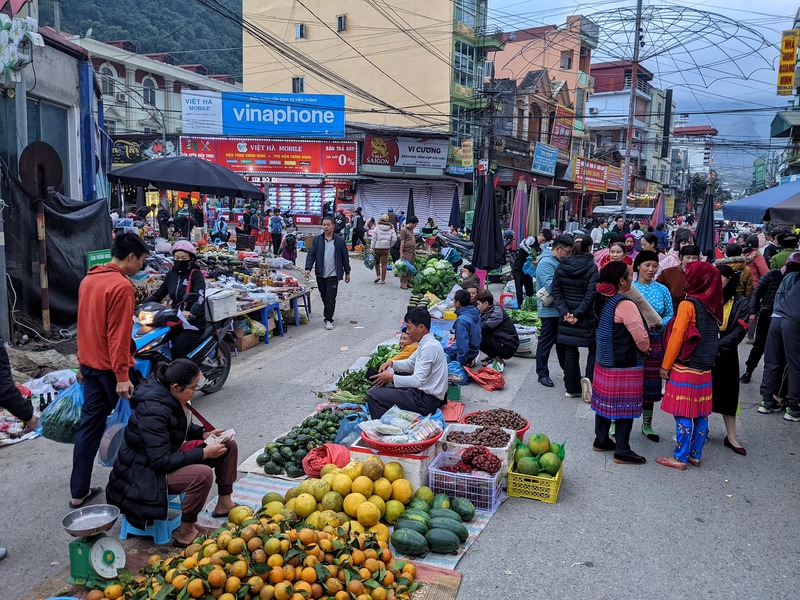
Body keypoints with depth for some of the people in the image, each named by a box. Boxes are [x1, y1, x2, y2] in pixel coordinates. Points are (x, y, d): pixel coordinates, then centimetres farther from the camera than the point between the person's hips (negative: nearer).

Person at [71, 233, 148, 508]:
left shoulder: (88, 280, 9)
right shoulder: (122, 286, -18)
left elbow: (86, 324, 17)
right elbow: (119, 335, -22)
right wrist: (122, 376, -21)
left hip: (90, 365, 8)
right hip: (111, 367, -8)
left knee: (89, 425, 12)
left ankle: (79, 492, 16)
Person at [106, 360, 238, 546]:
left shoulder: (172, 397, -4)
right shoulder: (154, 412, -31)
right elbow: (161, 461, -31)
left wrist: (204, 433, -3)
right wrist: (204, 453, -29)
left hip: (169, 456, 10)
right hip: (146, 471, -9)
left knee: (229, 446, 4)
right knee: (203, 474, -35)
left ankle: (224, 504, 16)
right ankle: (185, 533, -16)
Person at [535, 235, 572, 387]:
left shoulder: (557, 261, 11)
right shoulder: (546, 263, -18)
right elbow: (551, 286, -29)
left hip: (560, 310, 9)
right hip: (550, 310, -9)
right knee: (546, 342, 1)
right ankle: (542, 373, 11)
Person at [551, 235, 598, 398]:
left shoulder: (561, 265, 2)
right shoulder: (591, 267, -10)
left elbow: (556, 291, -1)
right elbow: (591, 294, -16)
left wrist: (564, 312, -4)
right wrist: (578, 314, -13)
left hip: (566, 316, 4)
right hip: (586, 317, -4)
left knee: (570, 351, 10)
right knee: (594, 347, 15)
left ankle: (572, 388, 15)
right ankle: (590, 377, 1)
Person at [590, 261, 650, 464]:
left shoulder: (604, 301, 4)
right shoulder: (625, 305, -22)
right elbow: (642, 340, -19)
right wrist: (645, 348, 2)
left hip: (604, 362, 8)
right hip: (625, 367, -8)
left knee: (605, 402, 16)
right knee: (625, 407, 1)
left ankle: (601, 440, 28)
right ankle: (622, 451, 9)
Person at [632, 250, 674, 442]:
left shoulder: (662, 290, 6)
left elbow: (670, 314, 7)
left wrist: (660, 324, -13)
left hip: (654, 343, 3)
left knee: (651, 382, 10)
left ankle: (647, 424, 25)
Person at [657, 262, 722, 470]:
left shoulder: (688, 304, -13)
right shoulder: (713, 305, 5)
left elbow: (677, 336, -13)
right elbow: (714, 337, 11)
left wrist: (665, 365, -7)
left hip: (685, 368, -7)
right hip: (705, 369, 7)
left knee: (683, 414, 0)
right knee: (701, 414, 12)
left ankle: (680, 458, 6)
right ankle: (695, 455, 22)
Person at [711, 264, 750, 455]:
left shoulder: (740, 303, -2)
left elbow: (739, 331, -9)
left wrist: (717, 346, -18)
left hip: (725, 355, -1)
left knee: (727, 394, 6)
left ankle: (731, 437, 15)